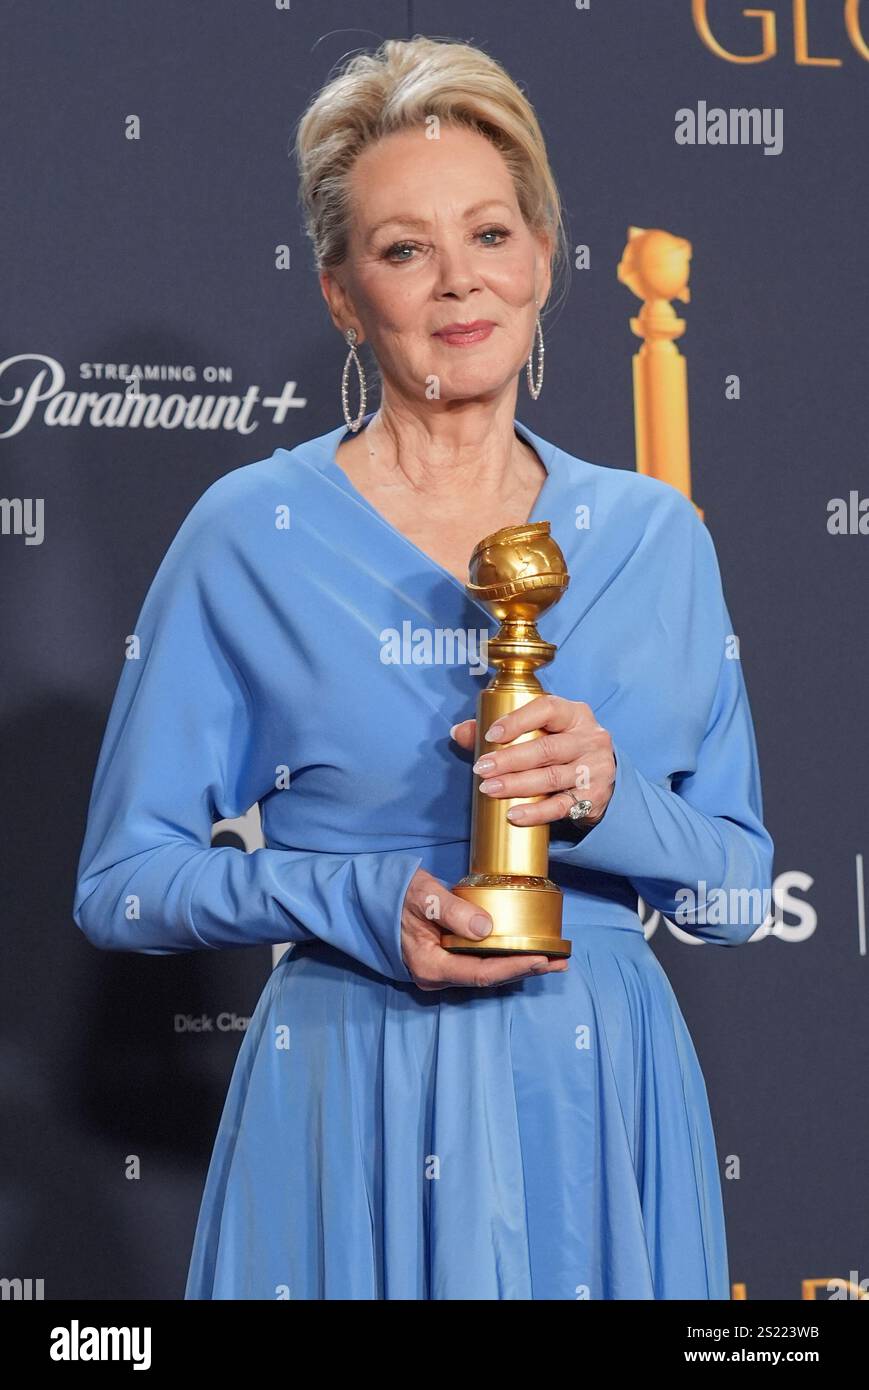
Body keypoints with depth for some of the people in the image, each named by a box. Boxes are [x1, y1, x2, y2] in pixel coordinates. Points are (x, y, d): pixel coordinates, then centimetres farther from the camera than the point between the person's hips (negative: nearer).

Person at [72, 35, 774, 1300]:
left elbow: (739, 891, 7)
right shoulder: (252, 533, -4)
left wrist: (607, 802, -13)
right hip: (360, 1112, -2)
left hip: (601, 1109, 3)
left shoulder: (654, 535, 4)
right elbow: (123, 884, -2)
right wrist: (361, 904, -17)